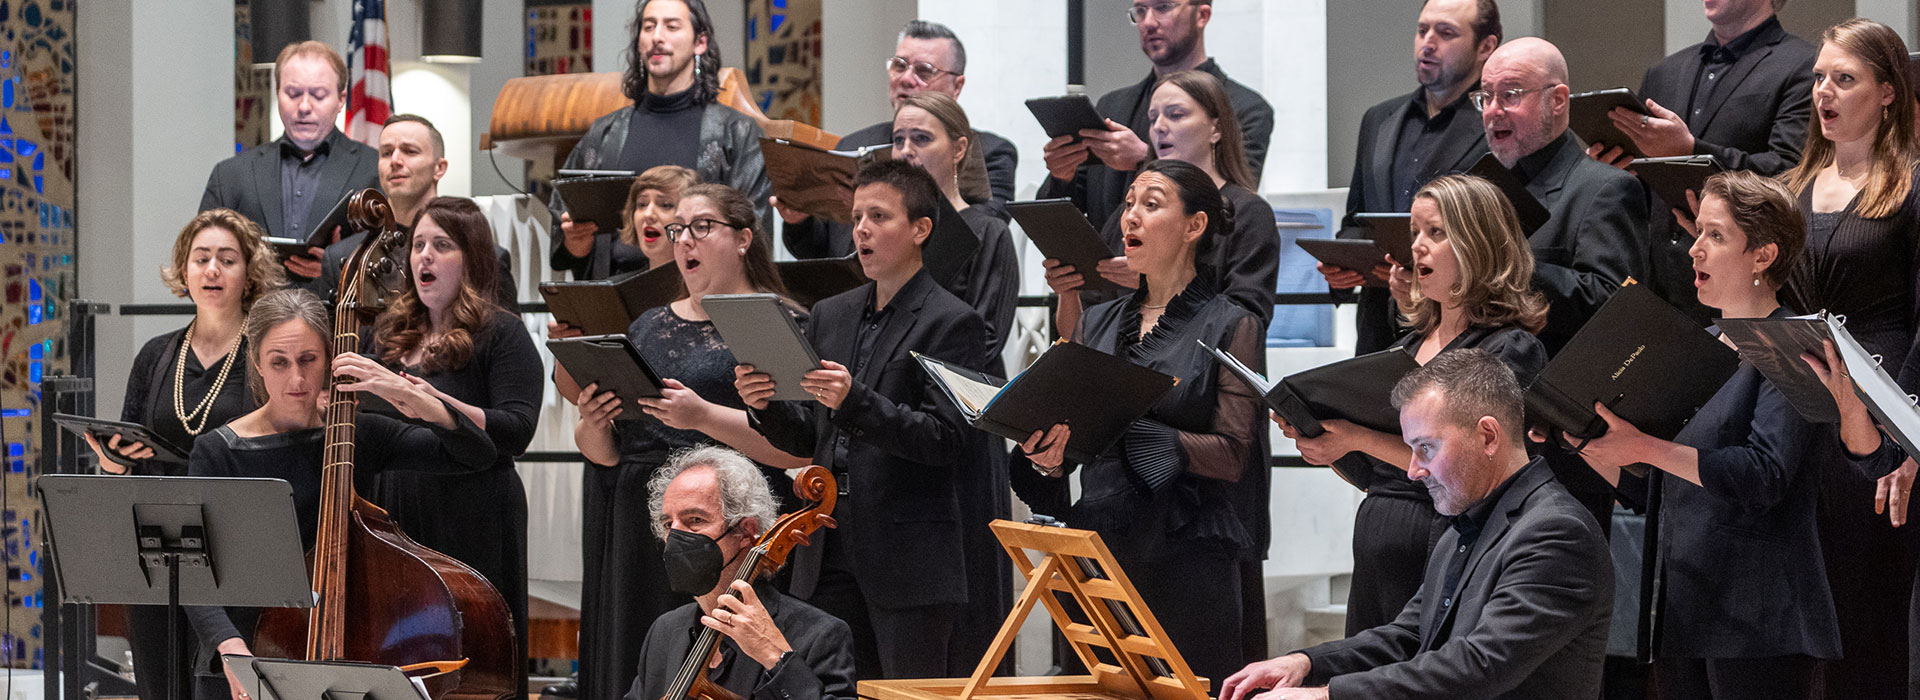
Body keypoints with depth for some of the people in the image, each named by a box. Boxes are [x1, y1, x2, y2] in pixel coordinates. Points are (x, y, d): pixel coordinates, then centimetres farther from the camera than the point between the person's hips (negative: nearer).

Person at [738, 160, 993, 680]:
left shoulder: (951, 322, -4)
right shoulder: (831, 315, 16)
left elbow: (946, 440, -14)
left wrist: (855, 402, -24)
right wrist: (765, 406, -4)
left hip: (911, 561, -6)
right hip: (830, 558, 6)